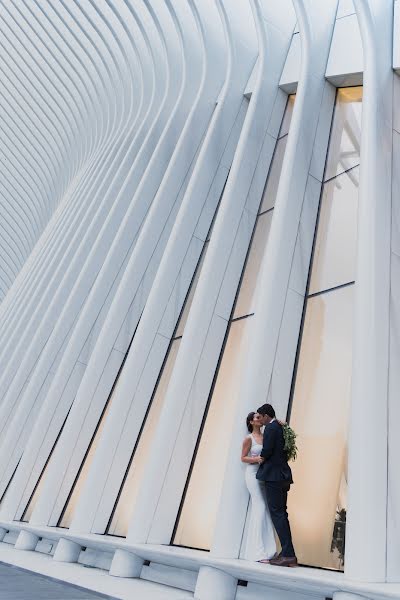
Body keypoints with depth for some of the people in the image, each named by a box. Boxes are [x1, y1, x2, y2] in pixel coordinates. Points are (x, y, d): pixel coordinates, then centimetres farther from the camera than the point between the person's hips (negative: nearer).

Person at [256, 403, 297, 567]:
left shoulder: (270, 427, -11)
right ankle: (288, 554, 15)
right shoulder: (282, 428, 16)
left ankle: (288, 554, -6)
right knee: (281, 513, 12)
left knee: (277, 514, -6)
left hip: (273, 475, -10)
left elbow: (267, 451, -17)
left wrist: (261, 459, 4)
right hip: (283, 475, 10)